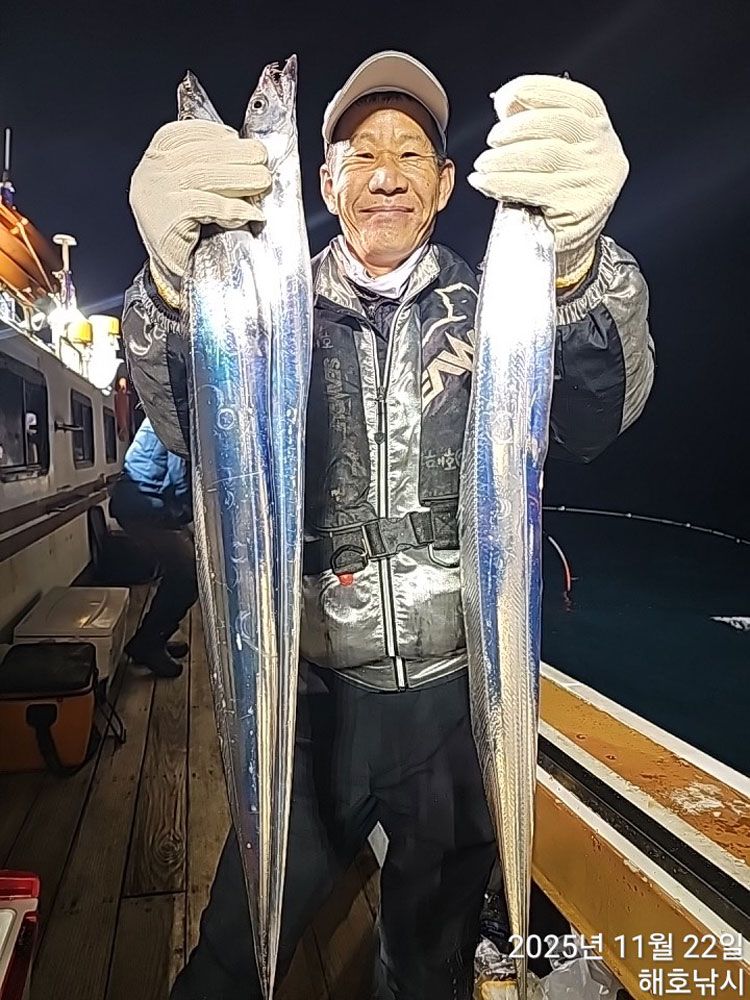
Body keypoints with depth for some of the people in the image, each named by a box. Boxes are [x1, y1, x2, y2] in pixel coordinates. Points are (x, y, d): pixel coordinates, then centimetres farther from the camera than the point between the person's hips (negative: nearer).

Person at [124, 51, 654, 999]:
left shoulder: (486, 310, 0)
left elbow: (595, 419, -17)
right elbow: (195, 431, -16)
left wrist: (576, 262, -37)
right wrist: (173, 284, -36)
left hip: (462, 697, 1)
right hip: (315, 694, 0)